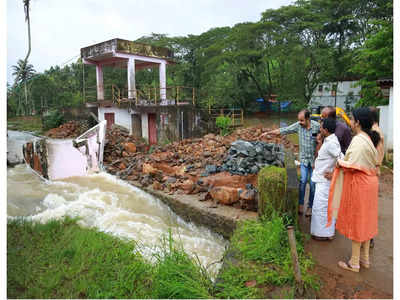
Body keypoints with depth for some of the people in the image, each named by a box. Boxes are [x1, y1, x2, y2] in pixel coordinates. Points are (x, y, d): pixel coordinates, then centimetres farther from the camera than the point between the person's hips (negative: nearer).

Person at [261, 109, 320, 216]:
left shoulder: (317, 126, -13)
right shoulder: (298, 125, -5)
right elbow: (282, 130, 0)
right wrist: (268, 133, -2)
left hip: (315, 159, -2)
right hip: (304, 159, 2)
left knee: (313, 184, 4)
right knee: (303, 181, -5)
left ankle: (310, 206, 19)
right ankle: (301, 204, 9)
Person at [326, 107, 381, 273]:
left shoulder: (358, 140, -22)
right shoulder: (370, 138, 7)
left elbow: (353, 166, -26)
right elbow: (375, 162, 13)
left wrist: (340, 163, -7)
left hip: (359, 185, -9)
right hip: (369, 182, 9)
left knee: (356, 221, 3)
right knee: (365, 221, 18)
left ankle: (354, 262, 17)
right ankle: (365, 258, 32)